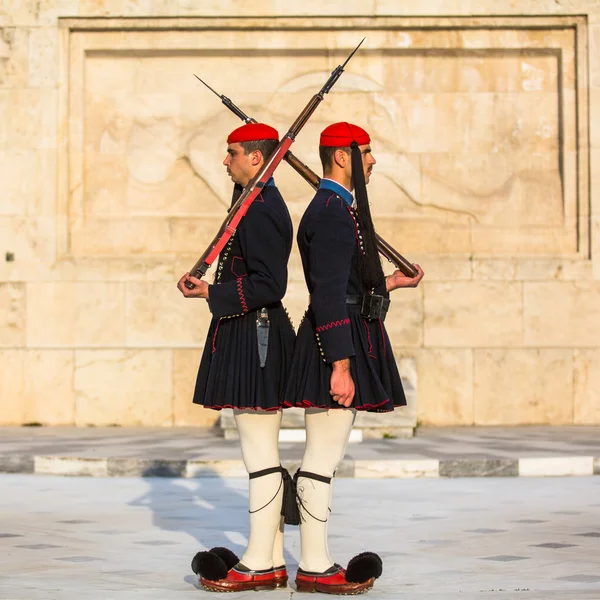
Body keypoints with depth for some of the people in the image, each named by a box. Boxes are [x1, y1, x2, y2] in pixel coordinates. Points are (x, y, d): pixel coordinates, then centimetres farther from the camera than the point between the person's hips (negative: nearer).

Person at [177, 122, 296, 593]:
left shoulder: (260, 210, -16)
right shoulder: (265, 203, 17)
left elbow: (269, 284, -21)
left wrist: (211, 294, -17)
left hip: (253, 338, -11)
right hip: (257, 336, 11)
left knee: (261, 456, -7)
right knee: (264, 454, 12)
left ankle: (258, 565, -3)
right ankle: (273, 560, 17)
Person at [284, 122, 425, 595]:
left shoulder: (334, 208, 18)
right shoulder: (334, 212, -15)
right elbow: (328, 296, -21)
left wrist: (388, 284, 32)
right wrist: (341, 366, -24)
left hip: (344, 344, 11)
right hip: (339, 345, -11)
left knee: (325, 457, 12)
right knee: (323, 458, -7)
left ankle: (317, 561, 17)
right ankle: (314, 568, -3)